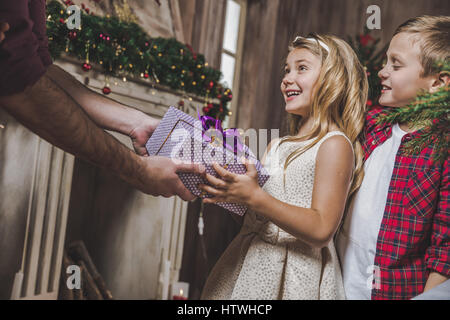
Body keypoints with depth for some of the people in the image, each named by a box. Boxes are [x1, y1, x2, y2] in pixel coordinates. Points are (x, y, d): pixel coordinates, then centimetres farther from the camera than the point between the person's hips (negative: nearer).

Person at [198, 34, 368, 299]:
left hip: (294, 277, -6)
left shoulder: (335, 144, -9)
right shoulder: (277, 146, 12)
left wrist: (253, 196, -25)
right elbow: (253, 214, 13)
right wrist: (227, 188, -4)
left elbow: (321, 231, -19)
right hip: (249, 265, 6)